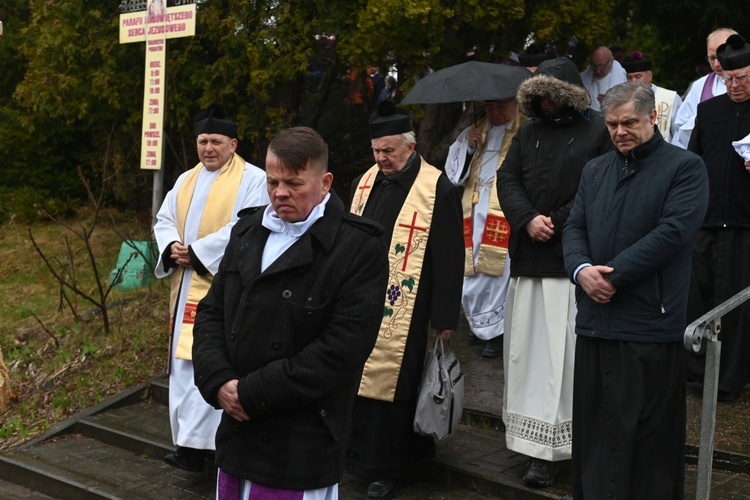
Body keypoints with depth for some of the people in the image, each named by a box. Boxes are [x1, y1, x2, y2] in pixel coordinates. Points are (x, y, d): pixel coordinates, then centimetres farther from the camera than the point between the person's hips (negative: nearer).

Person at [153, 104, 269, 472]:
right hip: (186, 285, 7)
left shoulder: (253, 179, -6)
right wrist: (171, 247, -8)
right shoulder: (186, 180, 17)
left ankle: (194, 443, -11)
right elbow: (164, 220, 16)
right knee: (184, 359, 9)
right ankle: (190, 436, 20)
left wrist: (196, 252, -16)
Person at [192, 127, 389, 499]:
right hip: (237, 430, 6)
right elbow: (211, 313, 9)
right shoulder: (248, 230, 8)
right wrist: (218, 381, -9)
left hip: (302, 446, -6)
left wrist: (253, 393, -17)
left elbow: (341, 350, -20)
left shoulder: (359, 248, -13)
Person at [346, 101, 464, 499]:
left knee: (390, 385, 1)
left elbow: (448, 259, -8)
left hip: (401, 313, -5)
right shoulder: (364, 183, 11)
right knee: (356, 381, 10)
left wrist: (445, 318, -9)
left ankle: (384, 468, 16)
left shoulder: (438, 189, -8)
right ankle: (358, 455, 27)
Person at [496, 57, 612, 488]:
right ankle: (534, 442, 19)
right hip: (529, 259, 6)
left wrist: (558, 223, -11)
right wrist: (528, 220, -7)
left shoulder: (598, 131, -2)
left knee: (563, 352, -5)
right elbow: (507, 179, 10)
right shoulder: (529, 133, 16)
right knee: (526, 348, 8)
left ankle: (549, 449, 0)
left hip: (574, 262, -6)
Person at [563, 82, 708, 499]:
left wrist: (613, 277, -16)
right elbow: (575, 228, 11)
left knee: (646, 438, 3)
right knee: (594, 433, 13)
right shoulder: (595, 170, 16)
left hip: (650, 324, -5)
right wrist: (581, 269, -10)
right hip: (595, 322, 6)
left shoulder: (685, 168, -3)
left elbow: (672, 233, -14)